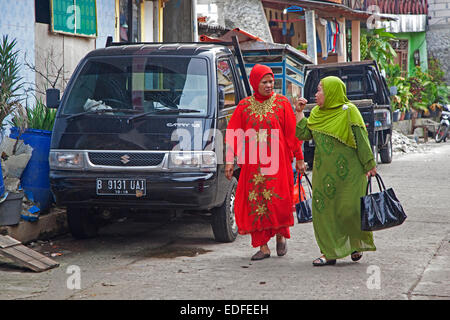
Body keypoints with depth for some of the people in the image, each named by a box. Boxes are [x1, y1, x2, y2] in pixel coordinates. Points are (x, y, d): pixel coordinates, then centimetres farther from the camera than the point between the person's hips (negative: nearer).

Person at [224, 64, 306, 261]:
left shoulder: (282, 103, 4)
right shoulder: (244, 106, 8)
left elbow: (292, 132, 4)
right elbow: (233, 134, 8)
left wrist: (299, 159, 2)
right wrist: (230, 160, 0)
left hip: (277, 161, -2)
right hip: (252, 163, 2)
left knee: (278, 199, -7)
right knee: (255, 202, -1)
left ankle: (281, 234, 19)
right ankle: (262, 246, 5)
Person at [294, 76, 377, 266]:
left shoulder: (348, 111, -7)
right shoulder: (317, 113, 11)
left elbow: (361, 139, -8)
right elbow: (303, 134, 8)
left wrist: (370, 165, -9)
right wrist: (299, 112, 4)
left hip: (347, 171, -6)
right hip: (323, 171, 6)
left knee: (349, 208, -4)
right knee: (323, 209, 1)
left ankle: (357, 243, 21)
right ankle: (330, 252, 8)